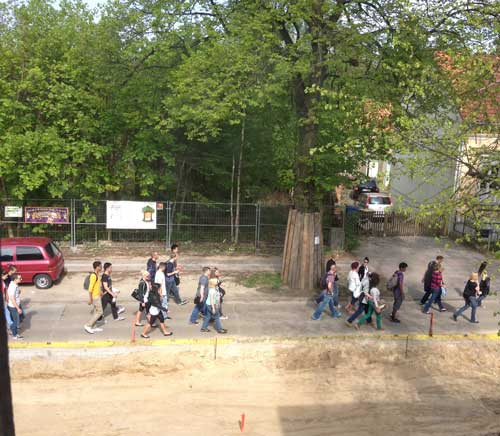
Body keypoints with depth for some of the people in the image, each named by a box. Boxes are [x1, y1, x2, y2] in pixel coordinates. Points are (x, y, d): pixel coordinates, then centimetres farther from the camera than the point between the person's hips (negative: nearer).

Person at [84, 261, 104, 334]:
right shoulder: (93, 276, -23)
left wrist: (100, 292, 30)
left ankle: (93, 327, 23)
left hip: (97, 296, 10)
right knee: (99, 312, -5)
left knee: (96, 311, 15)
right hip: (95, 297, -10)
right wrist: (90, 299, -22)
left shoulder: (96, 275, 7)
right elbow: (90, 288, -23)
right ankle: (88, 325, 2)